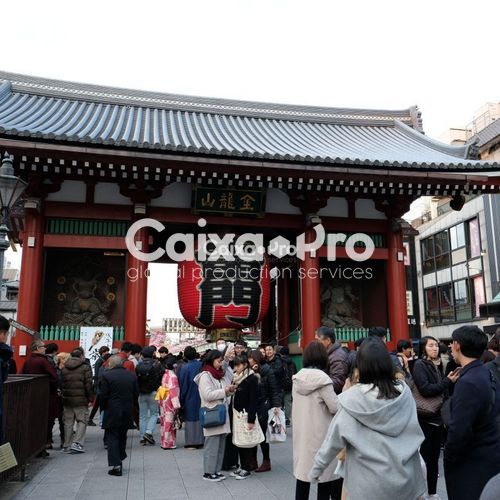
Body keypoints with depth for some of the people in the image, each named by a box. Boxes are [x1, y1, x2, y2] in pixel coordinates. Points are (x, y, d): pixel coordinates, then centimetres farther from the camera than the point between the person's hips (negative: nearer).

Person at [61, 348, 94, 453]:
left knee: (68, 422, 12)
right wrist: (90, 397, -2)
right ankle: (77, 443, -9)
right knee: (82, 421, 2)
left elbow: (61, 384, 12)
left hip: (67, 400, 5)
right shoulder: (85, 367, -6)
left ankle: (67, 445, 17)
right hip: (81, 400, -5)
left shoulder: (64, 368, 10)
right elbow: (88, 384, -10)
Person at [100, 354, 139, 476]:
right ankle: (120, 458, 26)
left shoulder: (106, 375, -11)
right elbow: (136, 394, 4)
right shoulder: (132, 376, 2)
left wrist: (104, 407, 5)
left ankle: (115, 465, -5)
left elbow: (103, 395, -11)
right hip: (127, 412, 4)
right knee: (122, 437, 18)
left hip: (112, 412, -4)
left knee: (112, 438, 1)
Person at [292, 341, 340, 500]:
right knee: (324, 480, 4)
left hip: (301, 434, 6)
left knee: (302, 476, 15)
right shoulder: (322, 378, -17)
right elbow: (336, 407, -15)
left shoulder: (297, 378, 3)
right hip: (320, 435, -6)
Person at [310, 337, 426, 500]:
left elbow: (335, 437, -10)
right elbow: (415, 435, 3)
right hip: (405, 477, 3)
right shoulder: (404, 392, -9)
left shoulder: (353, 399, -17)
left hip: (370, 482, -2)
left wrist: (317, 467, 2)